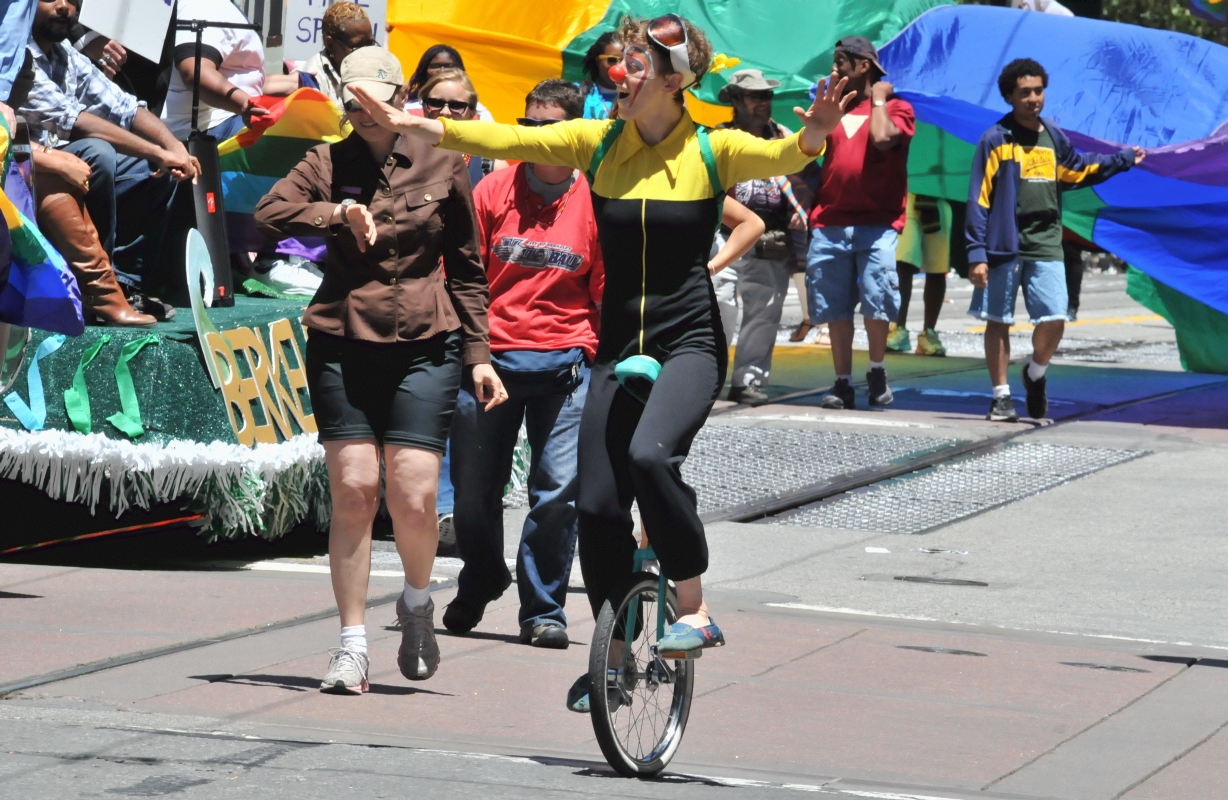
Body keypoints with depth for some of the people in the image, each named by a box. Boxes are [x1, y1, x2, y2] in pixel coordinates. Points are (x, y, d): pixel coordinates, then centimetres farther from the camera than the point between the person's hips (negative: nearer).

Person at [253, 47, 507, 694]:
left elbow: (466, 268, 12)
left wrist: (478, 355, 8)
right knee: (353, 490, -4)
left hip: (424, 347, -1)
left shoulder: (442, 165, 8)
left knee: (413, 497, -10)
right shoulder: (329, 163, 8)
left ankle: (417, 602, 20)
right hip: (342, 343, 1)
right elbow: (268, 214, -7)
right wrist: (337, 213, -18)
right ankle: (352, 646, 3)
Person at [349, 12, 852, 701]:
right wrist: (421, 128, -13)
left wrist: (811, 140, -44)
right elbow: (509, 140, -3)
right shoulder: (598, 143, 4)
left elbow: (779, 157, -22)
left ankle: (696, 610, -15)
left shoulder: (711, 149, -6)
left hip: (690, 341, -5)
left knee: (650, 455, -31)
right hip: (620, 344, 5)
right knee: (597, 504, 3)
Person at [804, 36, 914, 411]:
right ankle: (843, 383, 8)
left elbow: (882, 138, -18)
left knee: (876, 300, -13)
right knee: (836, 308, 3)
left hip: (876, 225, -5)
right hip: (829, 224, 5)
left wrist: (879, 99, -3)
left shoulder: (896, 108, 4)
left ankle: (877, 372, 6)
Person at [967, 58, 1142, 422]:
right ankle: (1001, 396, 14)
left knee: (1054, 319, -6)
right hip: (1004, 248, -3)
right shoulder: (995, 139, -4)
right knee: (998, 321, 3)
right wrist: (977, 254, -11)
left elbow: (1078, 169, 31)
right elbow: (979, 200, -6)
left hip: (1046, 247, 3)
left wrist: (1123, 159, 29)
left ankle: (1035, 375, 21)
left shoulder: (1053, 137, 10)